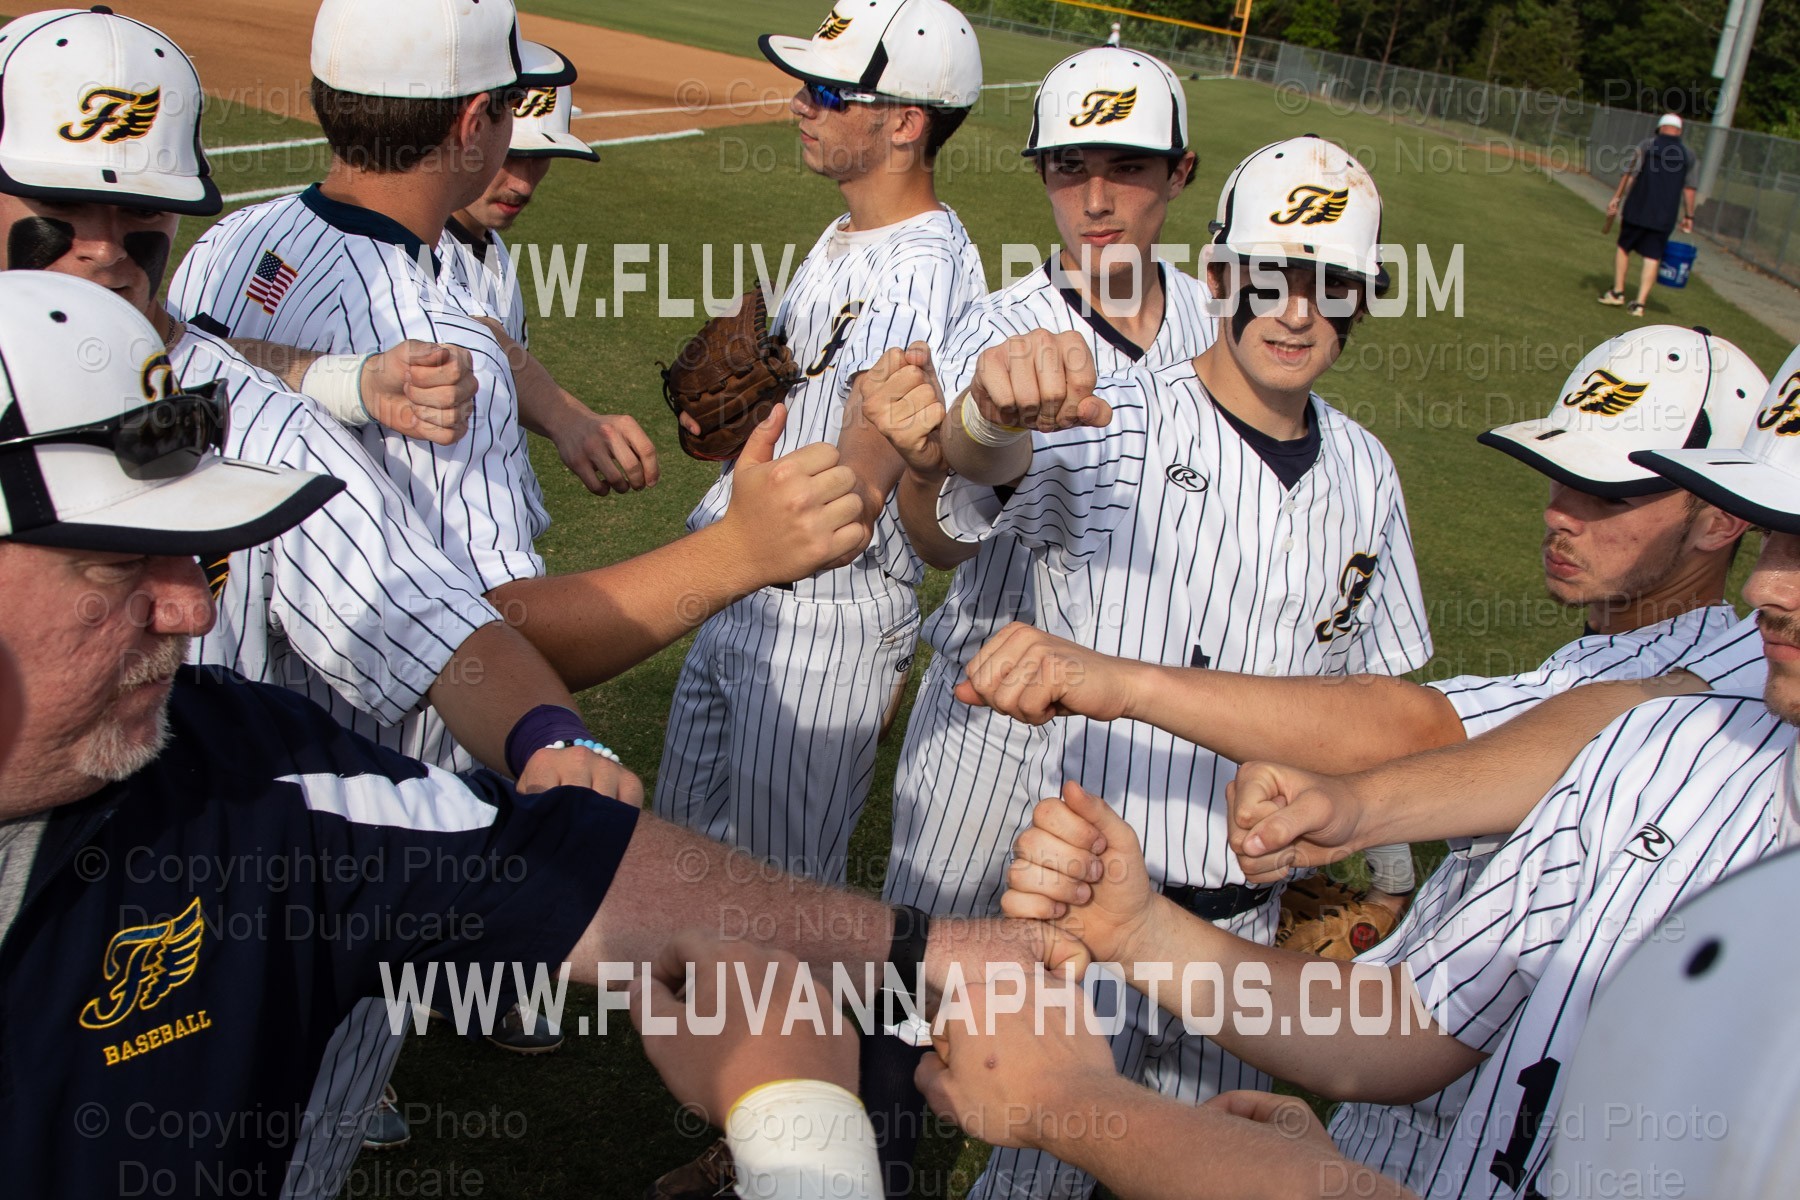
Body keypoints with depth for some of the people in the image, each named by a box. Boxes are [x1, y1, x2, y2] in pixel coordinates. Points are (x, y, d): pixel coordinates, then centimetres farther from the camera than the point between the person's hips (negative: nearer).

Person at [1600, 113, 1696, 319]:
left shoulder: (1646, 145, 2)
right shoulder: (1688, 156, 7)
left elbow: (1629, 174, -3)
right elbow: (1689, 188, 6)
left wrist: (1616, 198, 0)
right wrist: (1688, 216, 11)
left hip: (1637, 209, -1)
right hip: (1665, 217, 1)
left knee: (1623, 247, 16)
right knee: (1652, 258, 2)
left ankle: (1617, 292, 15)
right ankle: (1640, 303, -3)